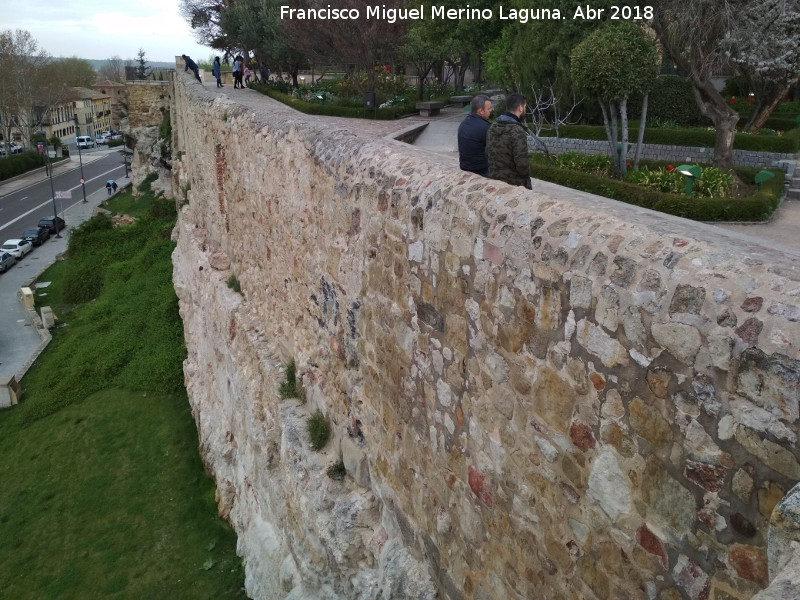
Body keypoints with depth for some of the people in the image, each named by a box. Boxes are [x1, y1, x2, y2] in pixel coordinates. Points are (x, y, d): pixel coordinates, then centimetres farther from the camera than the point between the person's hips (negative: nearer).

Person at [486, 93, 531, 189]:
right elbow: (522, 163, -23)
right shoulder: (517, 131, -20)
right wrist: (527, 174, -4)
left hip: (494, 179, 8)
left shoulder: (493, 127, 4)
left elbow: (487, 154, 12)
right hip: (515, 184, -8)